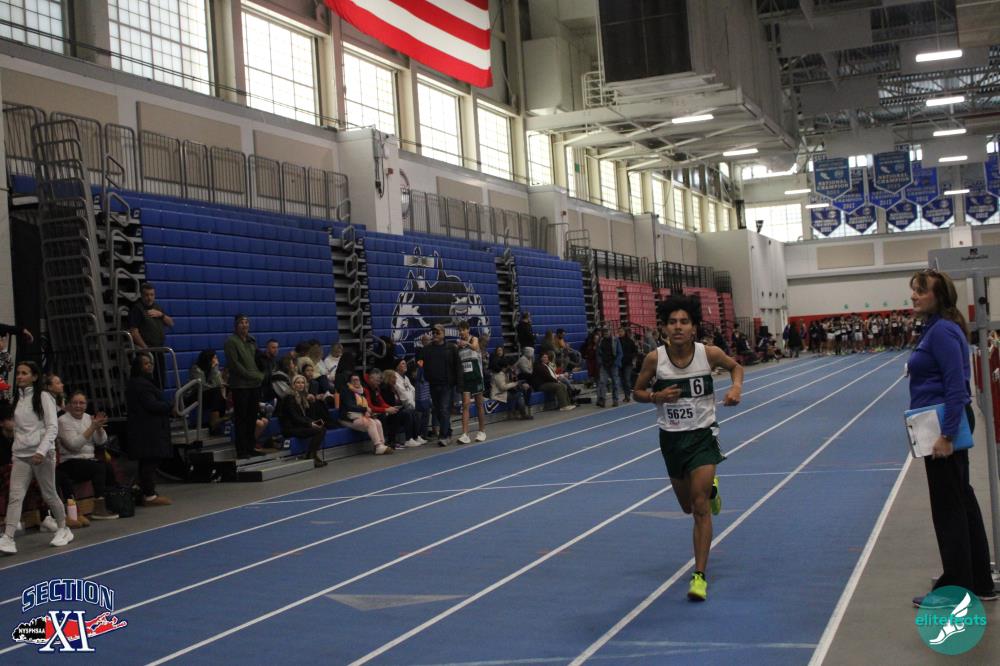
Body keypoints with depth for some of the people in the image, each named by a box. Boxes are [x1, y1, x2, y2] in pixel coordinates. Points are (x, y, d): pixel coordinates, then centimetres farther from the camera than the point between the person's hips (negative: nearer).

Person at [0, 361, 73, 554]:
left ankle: (63, 529, 25)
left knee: (49, 495, 6)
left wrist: (41, 451, -21)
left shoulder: (44, 397, -6)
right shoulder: (17, 399, 11)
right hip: (20, 455, 5)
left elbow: (52, 427, -11)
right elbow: (18, 428, 18)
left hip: (41, 453, -5)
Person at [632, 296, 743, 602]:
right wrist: (657, 396, -20)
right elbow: (637, 392, 1)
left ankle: (699, 576, -5)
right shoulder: (654, 358, -13)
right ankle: (710, 488, 56)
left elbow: (735, 366, 9)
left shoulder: (709, 354, -13)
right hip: (671, 438, 2)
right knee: (687, 506, 19)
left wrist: (737, 387, -12)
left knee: (700, 507, -12)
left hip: (703, 435, -2)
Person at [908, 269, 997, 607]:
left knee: (948, 506, -1)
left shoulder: (943, 331, -18)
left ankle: (956, 590, 9)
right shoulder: (936, 327, 11)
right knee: (961, 500, 16)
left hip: (945, 425, -10)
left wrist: (945, 435, -24)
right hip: (948, 422, 10)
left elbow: (956, 386, -23)